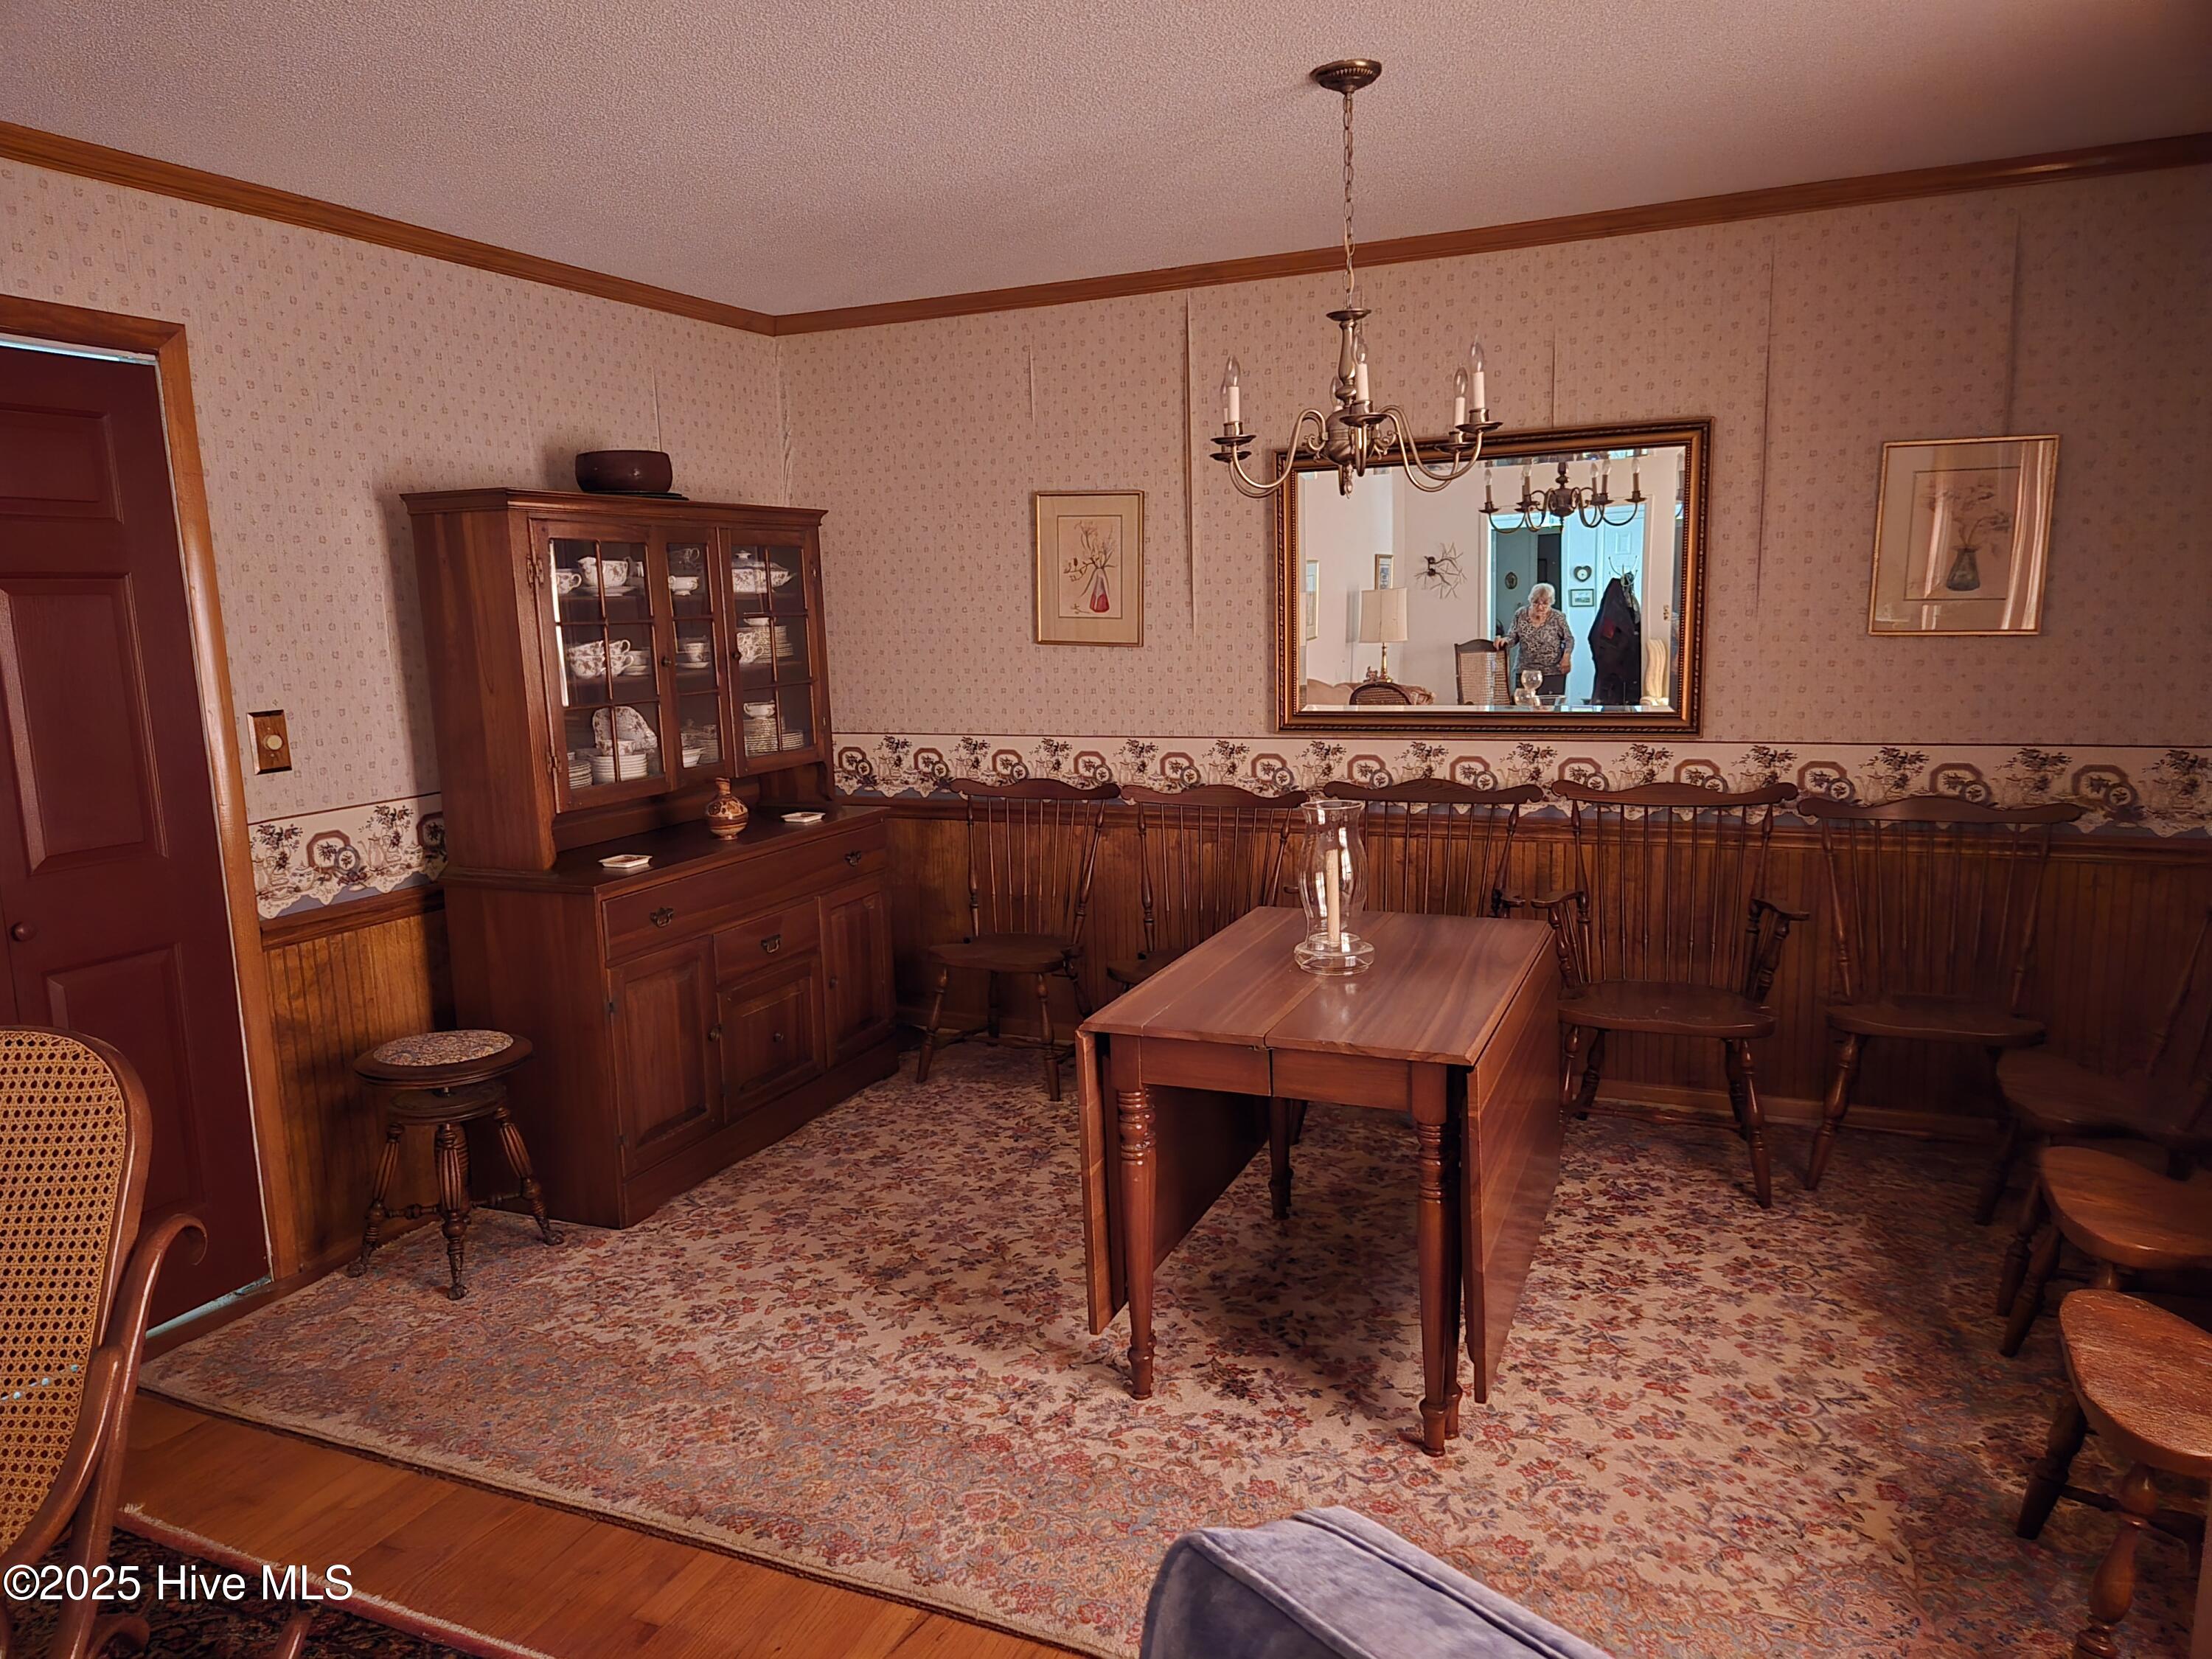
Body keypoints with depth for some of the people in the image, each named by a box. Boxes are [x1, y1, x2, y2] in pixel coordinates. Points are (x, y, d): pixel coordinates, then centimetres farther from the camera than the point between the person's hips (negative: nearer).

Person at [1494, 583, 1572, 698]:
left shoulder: (1558, 618, -4)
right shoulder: (1520, 615, 1)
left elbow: (1569, 639, 7)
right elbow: (1513, 637, 5)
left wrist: (1567, 656, -10)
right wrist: (1505, 640, -17)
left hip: (1553, 673, -2)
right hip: (1525, 672, 2)